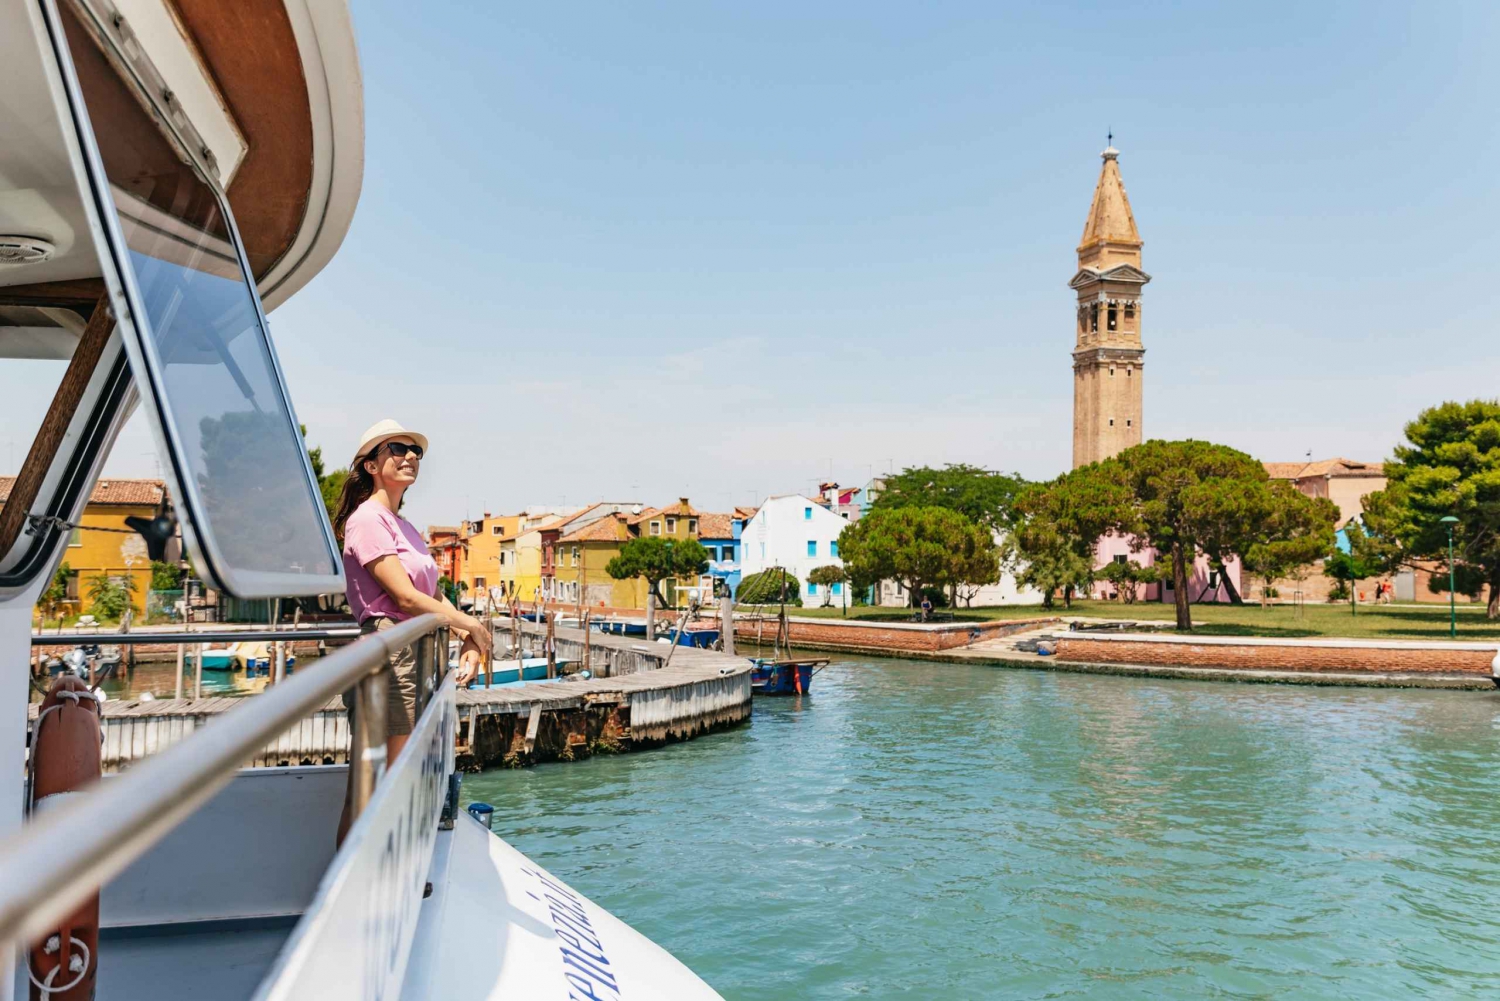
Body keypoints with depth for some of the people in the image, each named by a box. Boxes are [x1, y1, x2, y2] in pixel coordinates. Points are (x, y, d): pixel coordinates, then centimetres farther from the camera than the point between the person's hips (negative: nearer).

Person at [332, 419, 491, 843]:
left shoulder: (405, 526, 21)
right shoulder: (368, 519, -8)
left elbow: (434, 595, 19)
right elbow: (405, 597, -16)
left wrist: (468, 642, 3)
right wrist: (473, 627, -6)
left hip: (415, 660, 10)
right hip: (388, 658, -9)